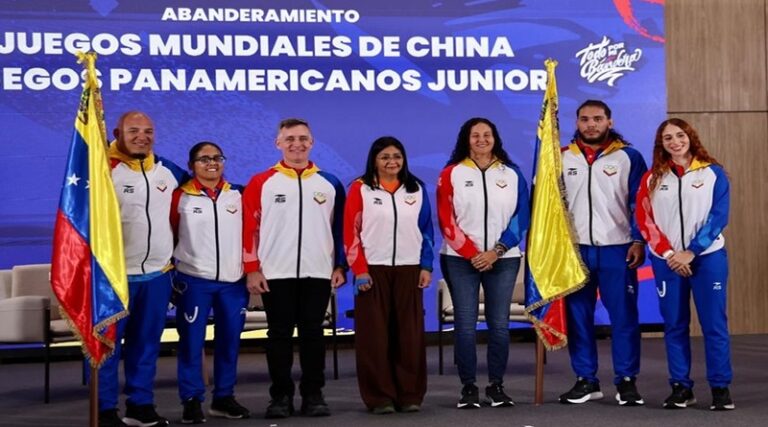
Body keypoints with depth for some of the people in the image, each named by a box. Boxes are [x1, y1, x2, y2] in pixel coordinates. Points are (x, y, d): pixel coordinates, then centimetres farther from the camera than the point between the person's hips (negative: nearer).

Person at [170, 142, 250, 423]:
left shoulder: (238, 195, 9)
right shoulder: (180, 197, 0)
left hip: (233, 281, 3)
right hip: (193, 280, -3)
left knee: (229, 340, 8)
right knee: (192, 341, -1)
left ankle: (224, 397, 19)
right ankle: (191, 400, 6)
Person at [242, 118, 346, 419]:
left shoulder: (329, 183, 7)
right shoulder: (261, 182, 1)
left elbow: (340, 227, 10)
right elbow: (249, 227, -1)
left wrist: (340, 265, 4)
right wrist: (252, 269, -6)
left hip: (318, 273, 1)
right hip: (275, 273, -1)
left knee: (312, 333, 6)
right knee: (279, 334, 4)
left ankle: (313, 394, 14)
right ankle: (281, 396, 12)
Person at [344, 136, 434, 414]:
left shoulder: (416, 189, 11)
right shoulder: (360, 189, 2)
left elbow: (426, 230, 12)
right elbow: (350, 231, -2)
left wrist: (426, 266, 4)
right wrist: (359, 270, -9)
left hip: (409, 269, 2)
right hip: (373, 270, -2)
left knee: (410, 333, 2)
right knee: (375, 334, -1)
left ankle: (410, 395, 10)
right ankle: (379, 397, 6)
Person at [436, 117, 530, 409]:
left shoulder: (512, 174, 7)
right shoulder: (452, 173, 3)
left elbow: (521, 216, 3)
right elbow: (446, 219, -1)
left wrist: (497, 251, -8)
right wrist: (471, 253, -9)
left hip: (503, 260, 1)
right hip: (461, 260, -1)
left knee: (499, 324, 1)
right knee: (465, 325, -3)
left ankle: (496, 386, 12)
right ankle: (468, 387, 5)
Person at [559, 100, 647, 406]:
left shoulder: (629, 157, 3)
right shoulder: (562, 158, 8)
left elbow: (640, 203, 2)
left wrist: (639, 240, -7)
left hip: (617, 249, -2)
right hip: (575, 249, 2)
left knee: (623, 315, -1)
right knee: (578, 316, 5)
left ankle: (626, 380, 7)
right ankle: (585, 380, 14)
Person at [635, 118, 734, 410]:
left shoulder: (713, 173, 1)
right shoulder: (652, 178, 7)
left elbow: (718, 217, -4)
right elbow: (644, 219, 2)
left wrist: (691, 252, -12)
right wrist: (668, 253, -9)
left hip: (707, 258, -2)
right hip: (667, 261, 2)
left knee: (714, 323, -2)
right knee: (674, 325, 5)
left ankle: (720, 387, 6)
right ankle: (681, 387, 12)